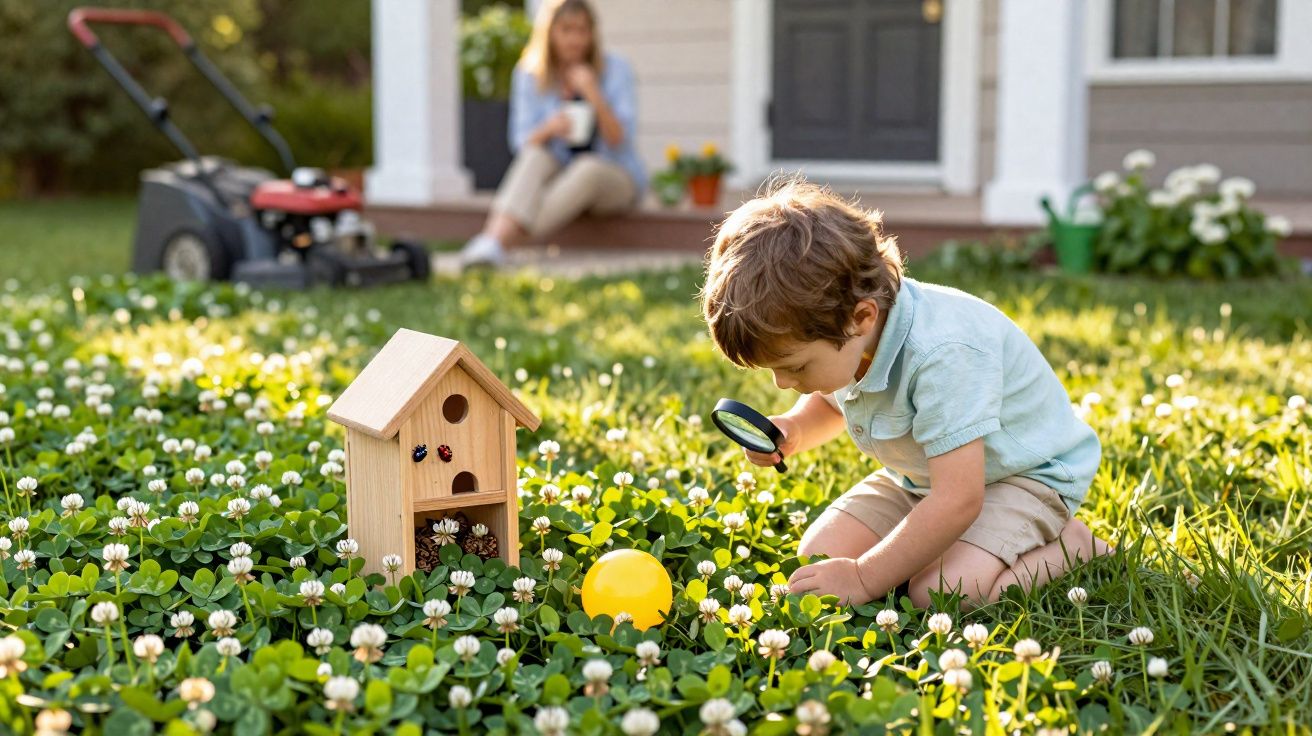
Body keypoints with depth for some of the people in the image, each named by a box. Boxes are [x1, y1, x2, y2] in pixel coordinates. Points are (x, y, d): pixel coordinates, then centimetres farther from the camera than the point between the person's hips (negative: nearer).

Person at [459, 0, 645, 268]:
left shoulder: (615, 68, -8)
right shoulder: (529, 76, -1)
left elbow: (620, 141, -14)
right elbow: (522, 144, -6)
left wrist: (593, 94, -29)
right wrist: (548, 129, -28)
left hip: (618, 178, -2)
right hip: (560, 173, 2)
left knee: (588, 167, -36)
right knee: (535, 156, -31)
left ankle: (504, 240, -45)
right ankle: (491, 239, -53)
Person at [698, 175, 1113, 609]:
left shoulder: (943, 355, -38)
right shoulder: (835, 333, -12)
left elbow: (958, 499, -39)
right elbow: (831, 401, 14)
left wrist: (862, 579, -33)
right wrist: (794, 429, -10)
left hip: (1026, 474, -7)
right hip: (919, 477, 8)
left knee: (942, 591, -31)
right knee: (817, 556, -9)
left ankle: (1072, 545, -7)